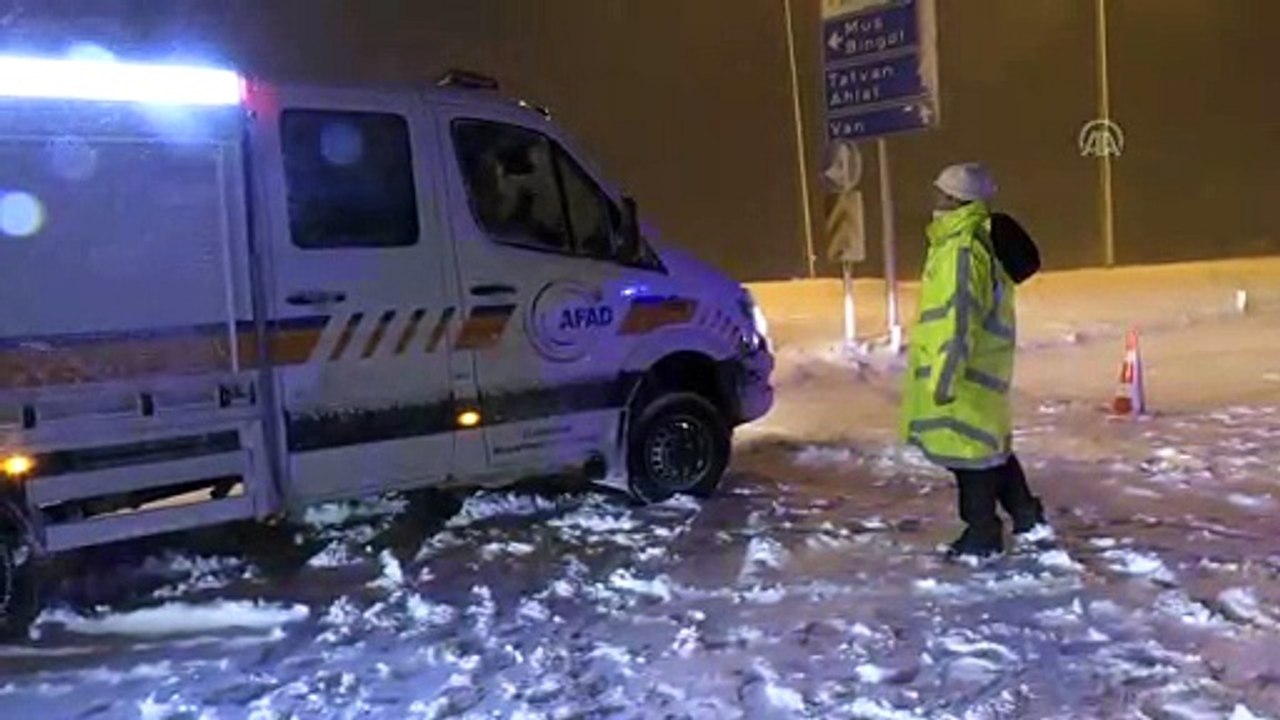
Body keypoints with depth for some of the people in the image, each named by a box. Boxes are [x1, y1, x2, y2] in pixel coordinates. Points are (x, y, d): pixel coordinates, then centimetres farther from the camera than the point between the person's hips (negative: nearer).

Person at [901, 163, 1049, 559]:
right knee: (988, 442, 19)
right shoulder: (972, 241, 12)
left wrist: (945, 375, -29)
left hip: (968, 370, -10)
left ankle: (982, 535, 13)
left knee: (968, 446, 1)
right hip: (980, 365, 10)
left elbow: (959, 318, -28)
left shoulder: (962, 251, -22)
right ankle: (1028, 518, 28)